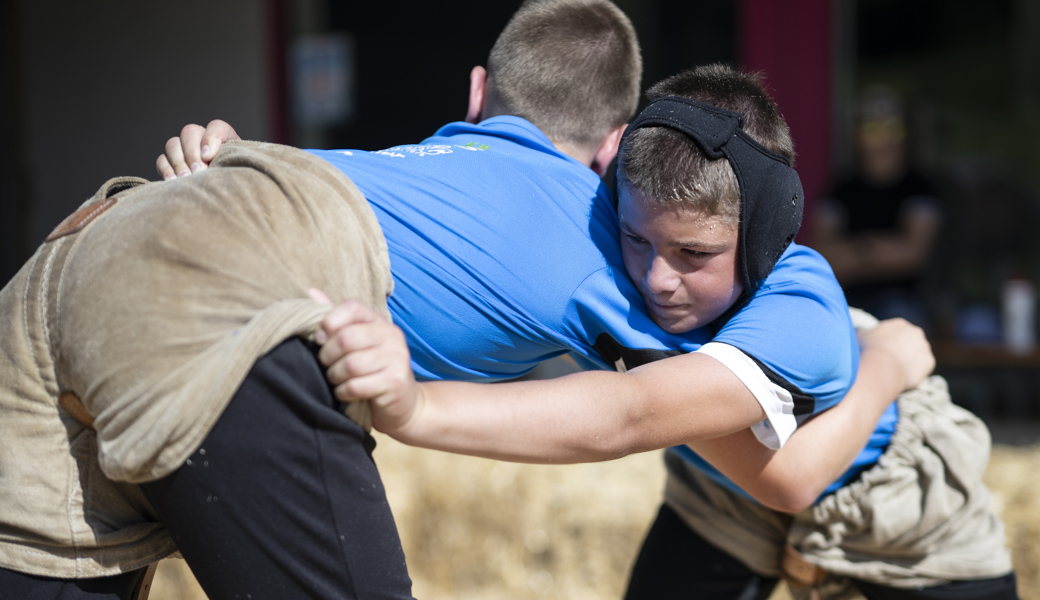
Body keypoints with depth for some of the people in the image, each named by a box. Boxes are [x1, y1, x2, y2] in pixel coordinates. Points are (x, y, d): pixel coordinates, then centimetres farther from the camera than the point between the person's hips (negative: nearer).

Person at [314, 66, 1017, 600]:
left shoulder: (798, 313, -48)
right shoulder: (638, 264, -30)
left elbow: (629, 418, -65)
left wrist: (416, 406, -78)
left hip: (896, 506, -4)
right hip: (725, 490, 4)